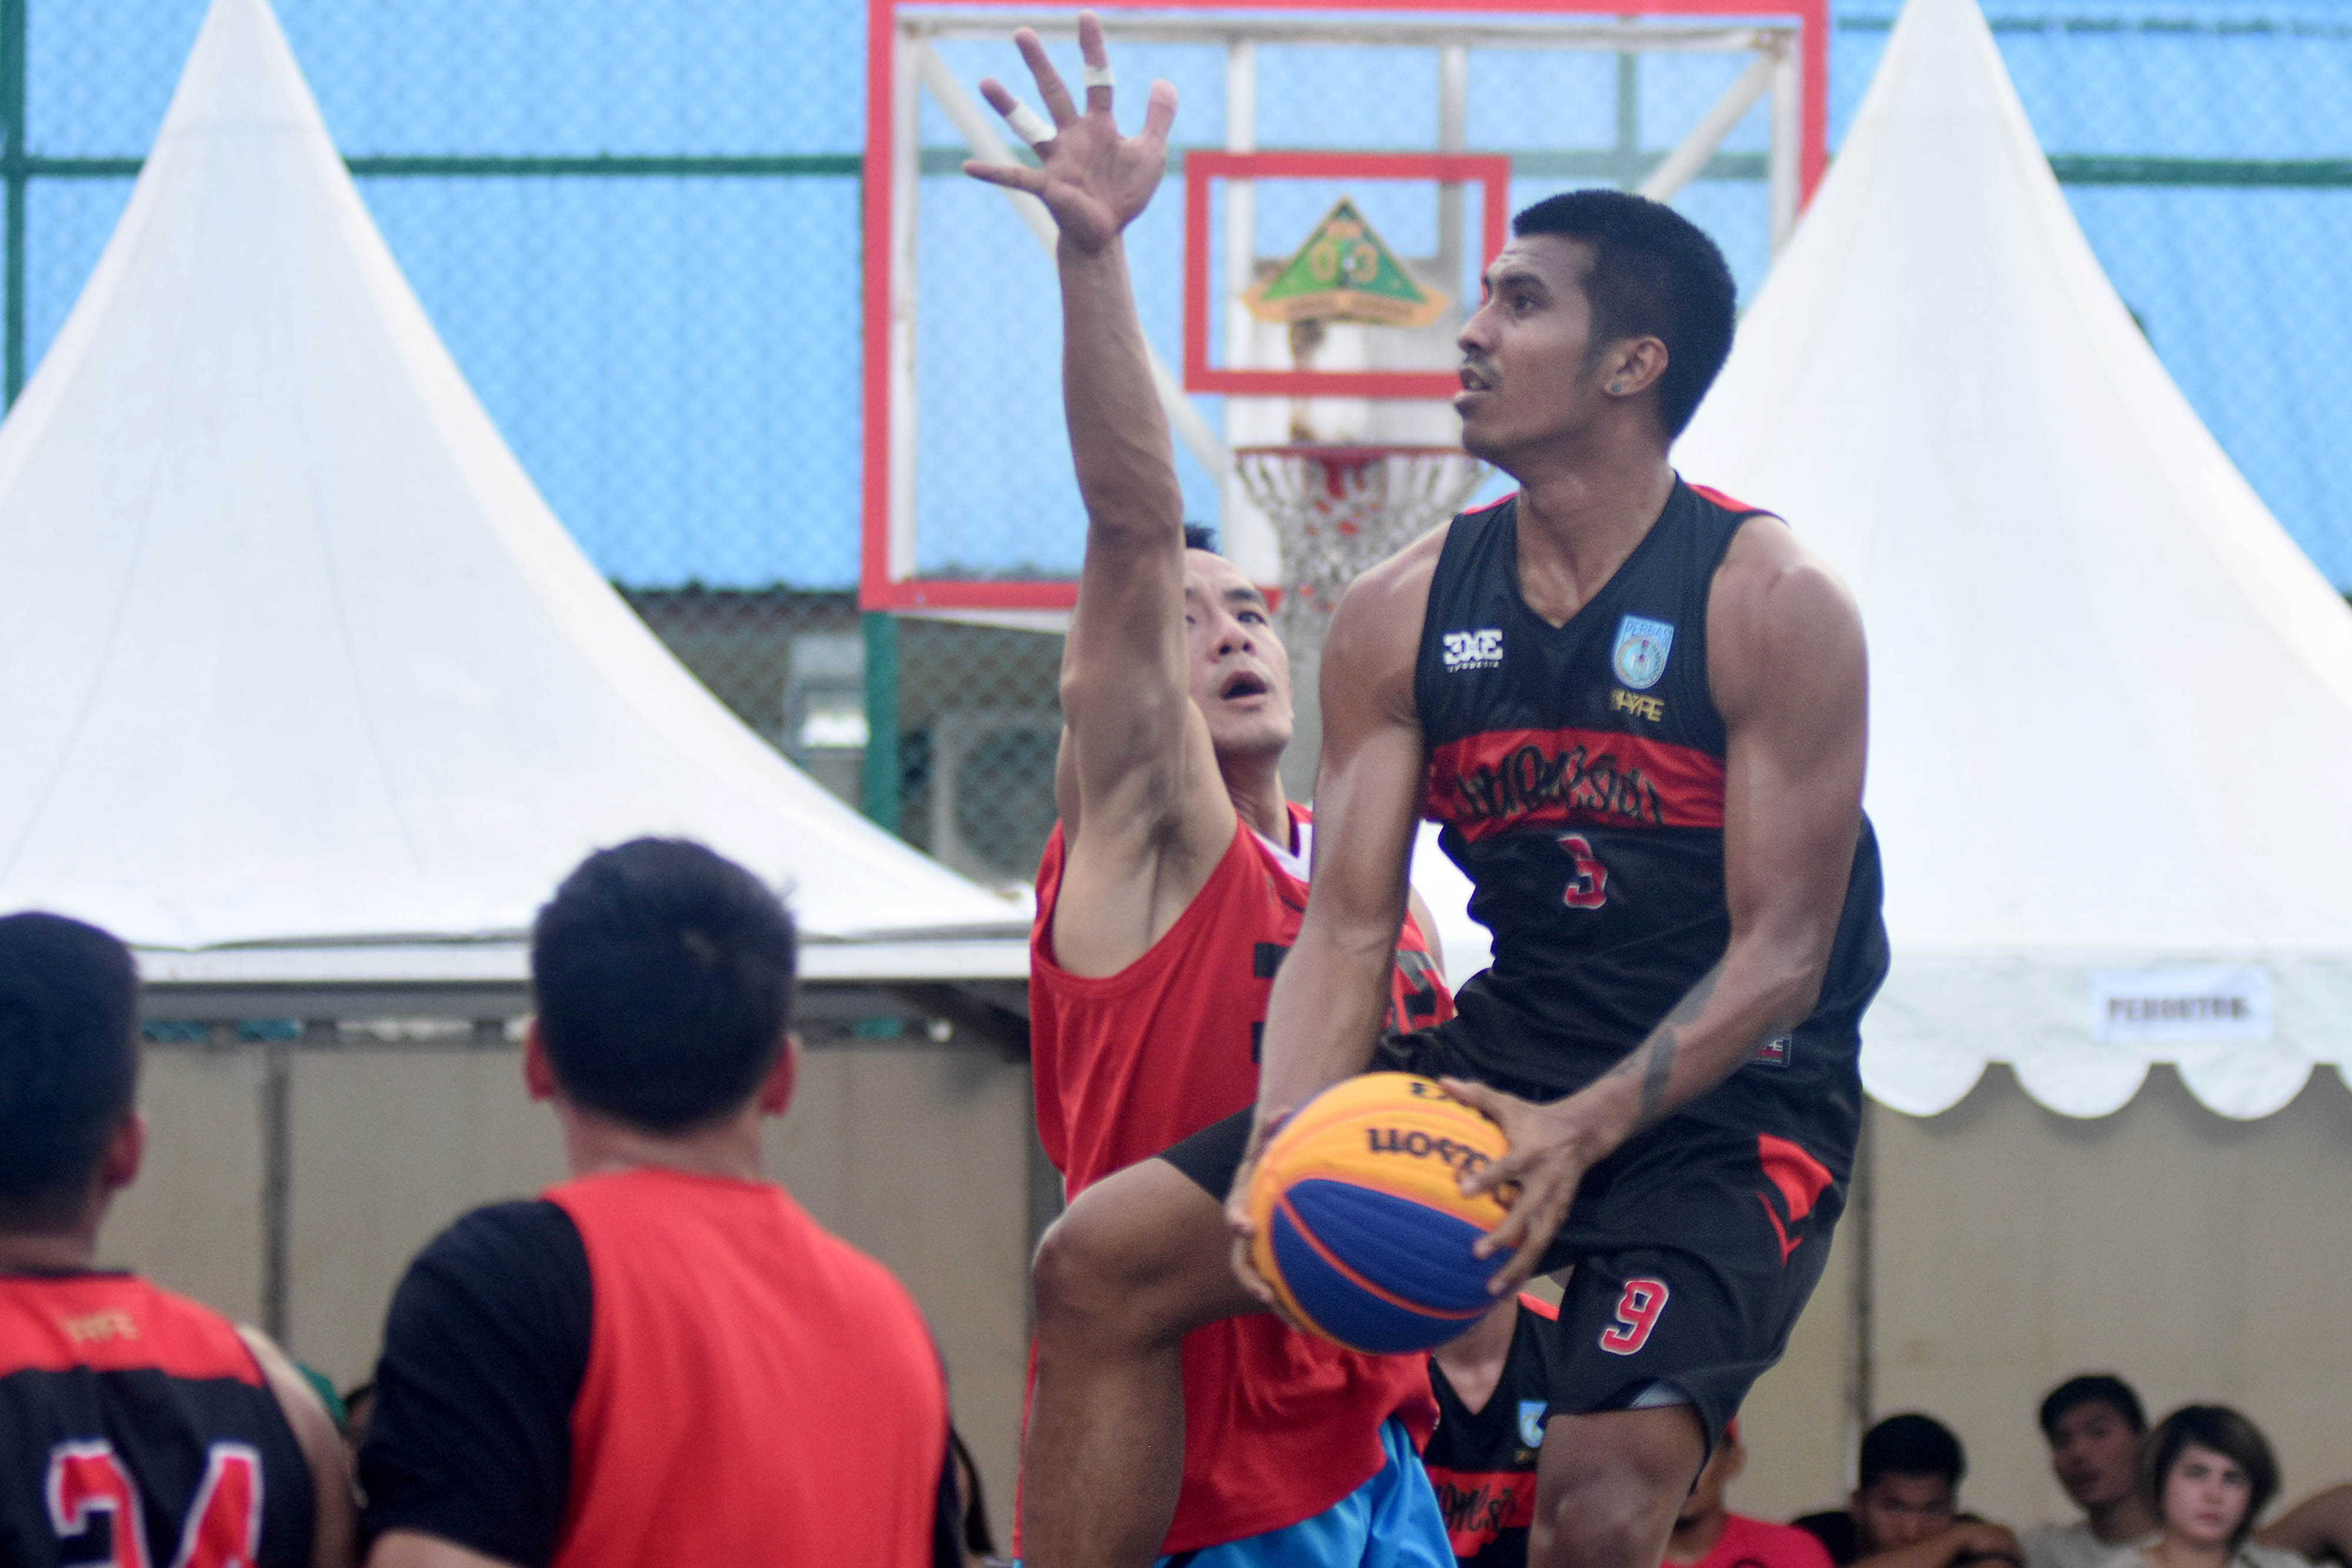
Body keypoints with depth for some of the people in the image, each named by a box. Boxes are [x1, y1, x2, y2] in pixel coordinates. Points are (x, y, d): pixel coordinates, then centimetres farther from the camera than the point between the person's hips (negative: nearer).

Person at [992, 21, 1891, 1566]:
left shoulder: (1774, 605, -12)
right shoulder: (1403, 616, 3)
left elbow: (1779, 957, -15)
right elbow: (1349, 929, 0)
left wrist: (1583, 1132, -30)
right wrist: (1280, 1145, -20)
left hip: (1728, 1101, -6)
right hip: (1501, 1066, 6)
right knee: (1103, 1260, -6)